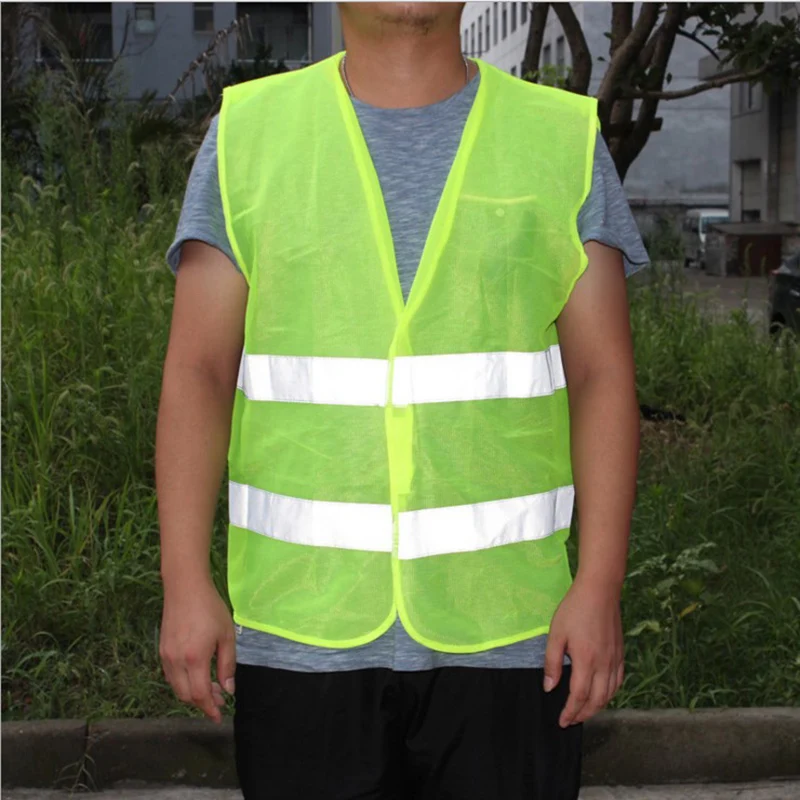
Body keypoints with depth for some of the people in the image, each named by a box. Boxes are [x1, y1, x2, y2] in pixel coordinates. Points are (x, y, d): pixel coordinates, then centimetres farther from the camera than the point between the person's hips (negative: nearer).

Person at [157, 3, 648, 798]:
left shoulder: (564, 139, 3)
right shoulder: (247, 131, 3)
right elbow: (197, 372, 0)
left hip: (504, 619, 0)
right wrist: (186, 582, -6)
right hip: (302, 618, 0)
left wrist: (600, 585, -9)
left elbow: (602, 379, -1)